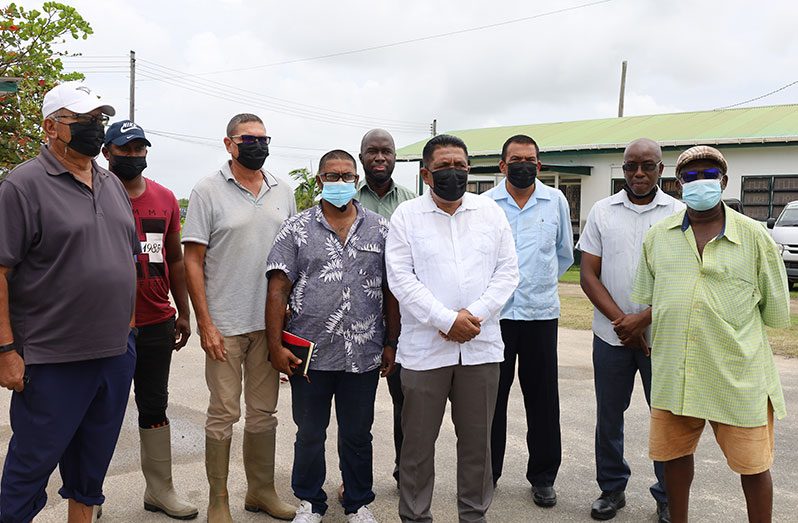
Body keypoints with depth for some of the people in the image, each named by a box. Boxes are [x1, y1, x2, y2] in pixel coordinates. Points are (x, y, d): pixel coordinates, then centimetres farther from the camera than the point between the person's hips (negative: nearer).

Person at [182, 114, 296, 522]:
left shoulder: (283, 192, 8)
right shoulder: (208, 191, -4)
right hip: (225, 325, -4)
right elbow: (194, 261, -6)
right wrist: (205, 323, -11)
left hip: (271, 323, 4)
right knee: (224, 414, 3)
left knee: (264, 411, 14)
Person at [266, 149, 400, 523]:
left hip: (365, 355, 1)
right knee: (309, 435, 14)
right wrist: (275, 345, -7)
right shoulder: (297, 229, 1)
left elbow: (391, 291, 6)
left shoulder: (380, 229, 5)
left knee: (358, 436, 15)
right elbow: (278, 289, -2)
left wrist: (391, 343, 3)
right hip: (309, 353, -1)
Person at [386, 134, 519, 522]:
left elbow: (507, 272, 4)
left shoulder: (491, 213, 8)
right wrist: (446, 319, -14)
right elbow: (401, 278, -7)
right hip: (424, 347, -2)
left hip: (481, 345, 2)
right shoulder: (406, 216, 1)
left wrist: (474, 314, -10)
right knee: (418, 440, 7)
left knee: (477, 439, 12)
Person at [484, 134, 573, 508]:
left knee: (542, 398, 8)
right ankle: (486, 473, 22)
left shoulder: (556, 201, 5)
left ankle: (543, 477, 23)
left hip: (541, 313, 1)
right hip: (495, 313, -1)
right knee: (492, 396, 7)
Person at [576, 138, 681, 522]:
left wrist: (643, 319, -14)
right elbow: (588, 274, 1)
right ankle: (612, 488, 27)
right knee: (609, 415, 10)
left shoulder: (679, 214, 0)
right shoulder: (602, 211, 4)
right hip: (612, 334, 2)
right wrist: (620, 319, -10)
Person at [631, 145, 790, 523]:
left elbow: (776, 311, 4)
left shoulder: (754, 236, -3)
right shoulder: (657, 236, 4)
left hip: (738, 374, -3)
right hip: (673, 371, 3)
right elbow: (645, 300, 13)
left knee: (753, 465, 9)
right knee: (674, 453, 17)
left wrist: (735, 334, 9)